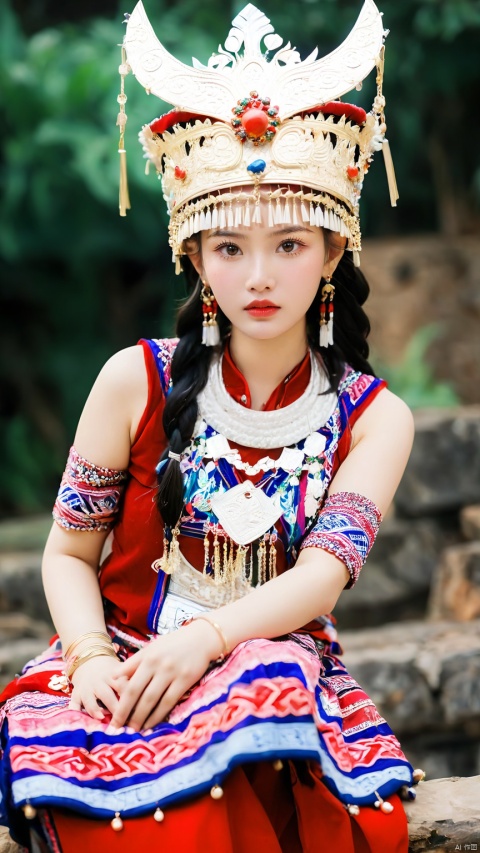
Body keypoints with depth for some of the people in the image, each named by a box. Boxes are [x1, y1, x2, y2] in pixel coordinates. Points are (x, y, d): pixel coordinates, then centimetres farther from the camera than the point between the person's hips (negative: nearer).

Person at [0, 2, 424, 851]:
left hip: (273, 665, 1)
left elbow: (322, 578, -11)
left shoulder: (374, 419, 4)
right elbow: (69, 554, 5)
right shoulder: (137, 382, 2)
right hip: (122, 674, -1)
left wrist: (205, 640, -30)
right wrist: (91, 659, -17)